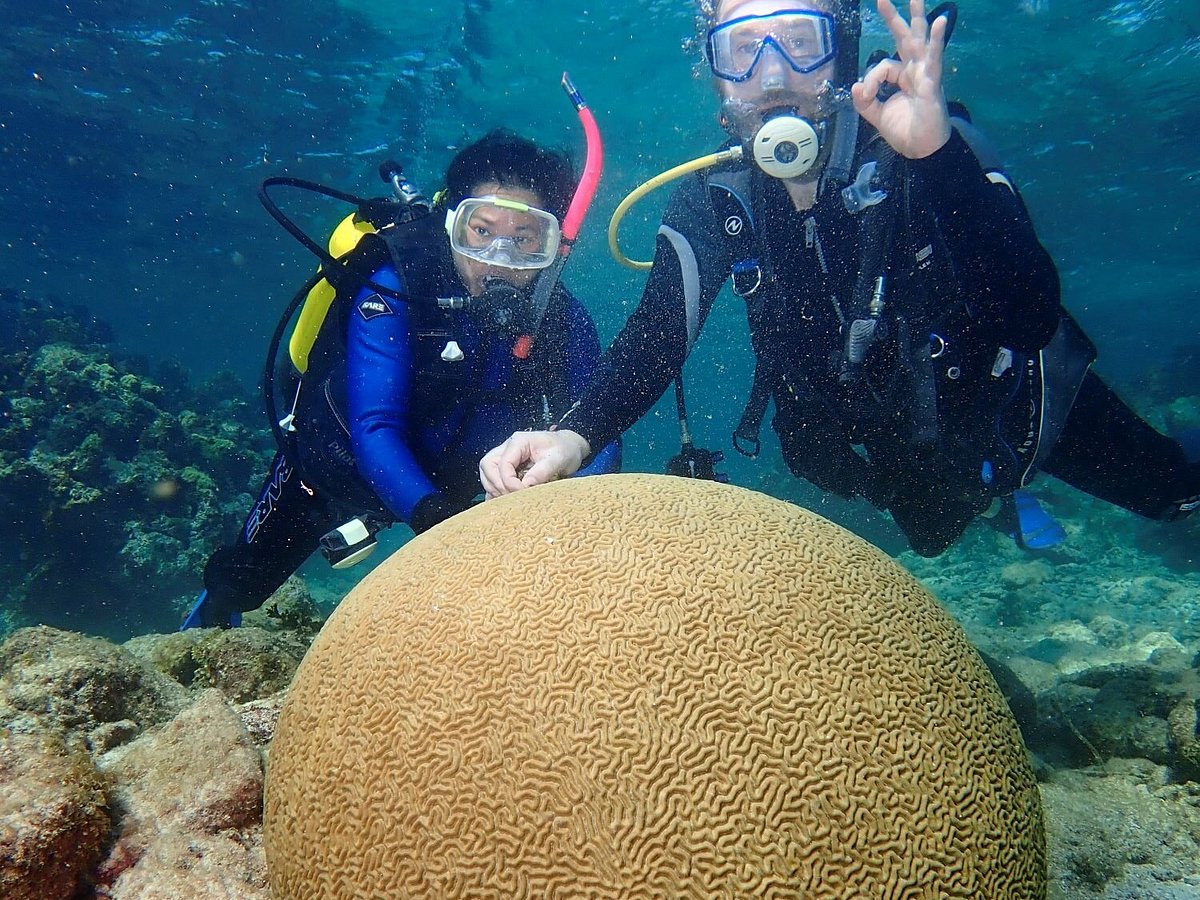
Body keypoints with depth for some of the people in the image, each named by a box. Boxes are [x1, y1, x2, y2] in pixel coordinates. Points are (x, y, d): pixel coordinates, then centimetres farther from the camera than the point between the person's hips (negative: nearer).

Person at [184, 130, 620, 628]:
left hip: (447, 482, 2)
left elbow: (598, 438, -28)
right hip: (339, 459, -1)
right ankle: (210, 624, 55)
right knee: (241, 581, 18)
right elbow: (374, 432, -40)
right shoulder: (393, 290, -34)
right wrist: (433, 518, -58)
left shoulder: (563, 319, -25)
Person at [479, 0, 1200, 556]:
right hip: (890, 444, 3)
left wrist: (938, 154, -53)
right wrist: (576, 435, -42)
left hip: (1012, 402, -2)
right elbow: (658, 335, -24)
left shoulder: (936, 149, -29)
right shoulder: (714, 197, -18)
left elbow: (1031, 316, -40)